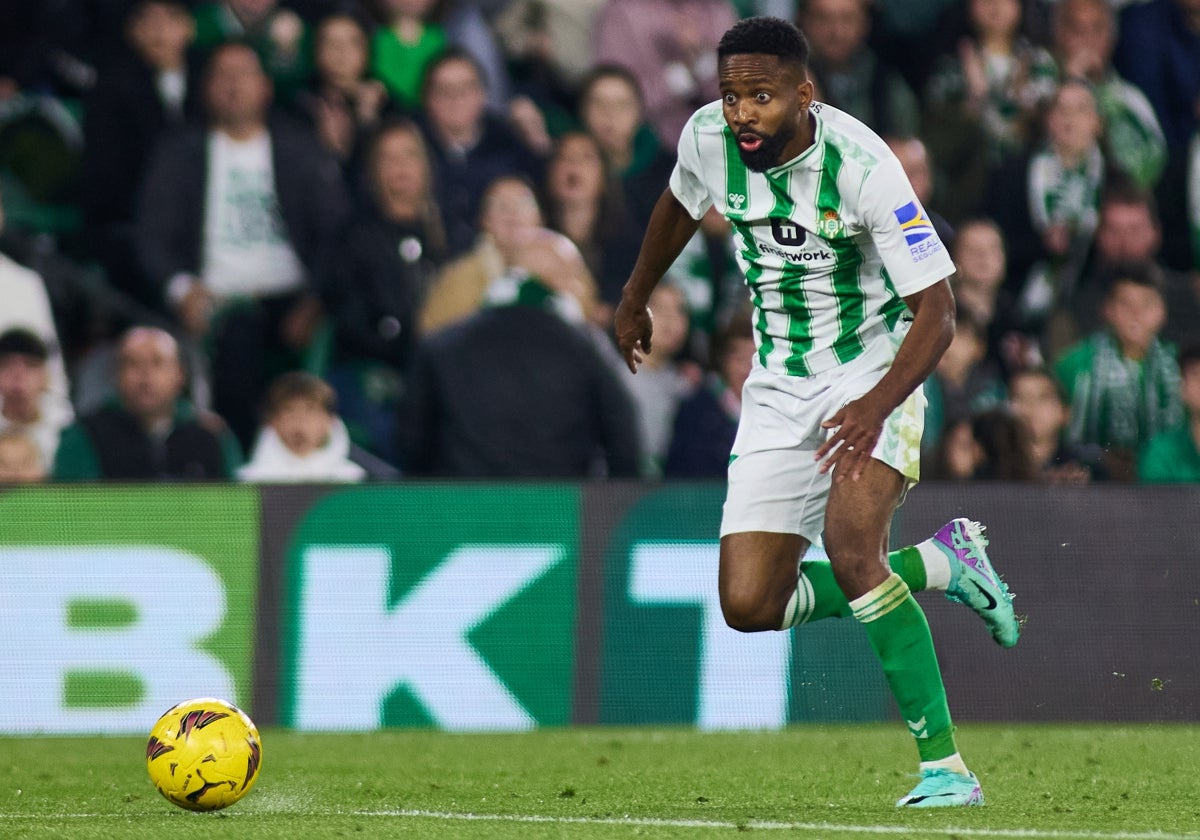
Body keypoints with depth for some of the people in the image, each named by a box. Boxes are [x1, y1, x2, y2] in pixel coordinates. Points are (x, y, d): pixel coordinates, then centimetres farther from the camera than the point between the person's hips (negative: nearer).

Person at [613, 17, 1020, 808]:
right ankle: (943, 564, 18)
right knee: (749, 605, -5)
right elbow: (680, 206, 17)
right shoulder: (709, 138, -9)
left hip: (876, 370, -6)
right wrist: (635, 296, 31)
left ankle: (945, 766, -23)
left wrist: (878, 406, -39)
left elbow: (936, 312, -24)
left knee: (849, 543, -30)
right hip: (780, 387, 6)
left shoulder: (859, 164, -24)